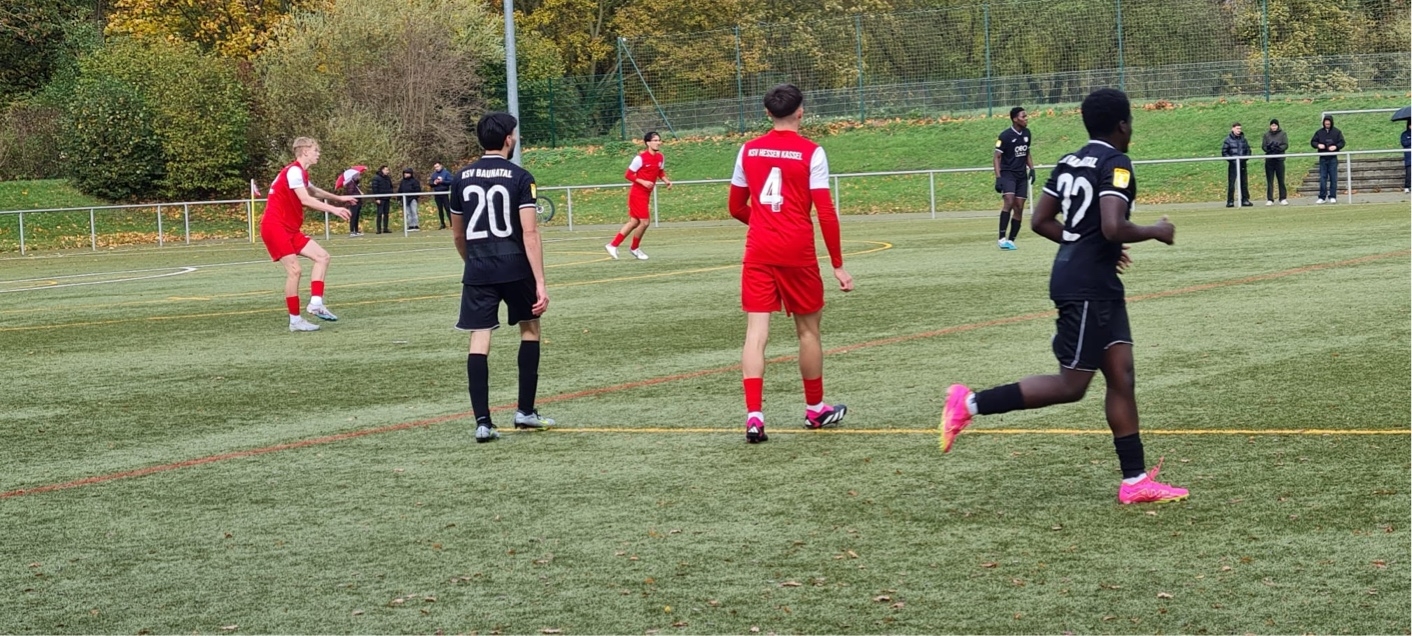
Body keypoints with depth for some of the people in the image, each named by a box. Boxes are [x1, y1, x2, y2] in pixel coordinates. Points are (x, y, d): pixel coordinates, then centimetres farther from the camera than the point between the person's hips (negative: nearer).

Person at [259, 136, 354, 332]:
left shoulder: (301, 173, 16)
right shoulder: (294, 171, -15)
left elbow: (313, 191, 38)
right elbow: (306, 200, -26)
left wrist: (338, 198, 37)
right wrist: (333, 209, -27)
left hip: (290, 228, 10)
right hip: (275, 226, -10)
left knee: (322, 257, 3)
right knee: (294, 270, -14)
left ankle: (316, 303, -2)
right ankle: (295, 320, -8)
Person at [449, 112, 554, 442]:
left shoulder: (461, 178, 6)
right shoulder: (520, 177, -6)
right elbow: (529, 233, -13)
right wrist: (540, 283, -13)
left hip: (477, 269, 2)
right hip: (515, 267, -2)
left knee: (479, 341, 0)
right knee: (530, 329, 18)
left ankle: (482, 421, -9)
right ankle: (525, 411, 19)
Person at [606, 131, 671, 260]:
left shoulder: (660, 158, 4)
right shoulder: (641, 158, -18)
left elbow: (661, 172, 20)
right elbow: (628, 175, -13)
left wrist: (666, 181, -1)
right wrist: (643, 182, -24)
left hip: (646, 195, 8)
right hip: (637, 194, -8)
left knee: (634, 222, 11)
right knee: (644, 222, -7)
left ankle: (613, 245, 18)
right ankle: (634, 248, 15)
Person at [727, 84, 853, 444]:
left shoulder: (748, 150, 6)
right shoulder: (811, 153, -5)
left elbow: (736, 208, 13)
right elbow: (826, 213, -9)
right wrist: (838, 265, -3)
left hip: (758, 252, 2)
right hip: (798, 252, -2)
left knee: (756, 332, -3)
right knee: (808, 329, 14)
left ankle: (754, 415, -16)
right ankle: (815, 409, 27)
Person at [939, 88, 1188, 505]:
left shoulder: (1070, 162, 12)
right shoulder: (1115, 164, -13)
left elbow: (1040, 221, 15)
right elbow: (1112, 228, -25)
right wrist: (1155, 232, -8)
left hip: (1099, 287, 10)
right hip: (1088, 287, -10)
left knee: (1121, 377, 8)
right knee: (1071, 385, -4)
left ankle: (1135, 481, 9)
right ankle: (971, 404, -3)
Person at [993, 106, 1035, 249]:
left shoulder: (1026, 133, 8)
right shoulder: (1005, 135, -12)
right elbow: (997, 157, -10)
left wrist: (1031, 169, 8)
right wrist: (998, 177, -19)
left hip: (1022, 175, 6)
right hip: (1007, 173, -6)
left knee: (1019, 208, 1)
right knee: (1009, 202, -24)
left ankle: (1011, 240, 8)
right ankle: (1002, 238, -25)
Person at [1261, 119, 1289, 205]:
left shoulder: (1282, 134, 3)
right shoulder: (1266, 134, 7)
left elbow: (1286, 145, -3)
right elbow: (1263, 146, 4)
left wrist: (1279, 148, -20)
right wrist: (1268, 148, -17)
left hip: (1279, 159, -1)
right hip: (1269, 159, 1)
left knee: (1281, 180, 1)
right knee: (1269, 180, 2)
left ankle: (1283, 198, 7)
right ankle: (1270, 199, 5)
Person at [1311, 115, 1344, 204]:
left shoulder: (1337, 132, 2)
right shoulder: (1319, 132, 6)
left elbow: (1342, 142, 1)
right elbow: (1312, 142, 8)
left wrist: (1336, 147, -18)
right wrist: (1318, 145, -13)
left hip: (1333, 159, -1)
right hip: (1323, 159, 1)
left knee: (1333, 178, 1)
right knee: (1322, 178, 1)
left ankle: (1332, 197, 6)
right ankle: (1322, 197, 5)